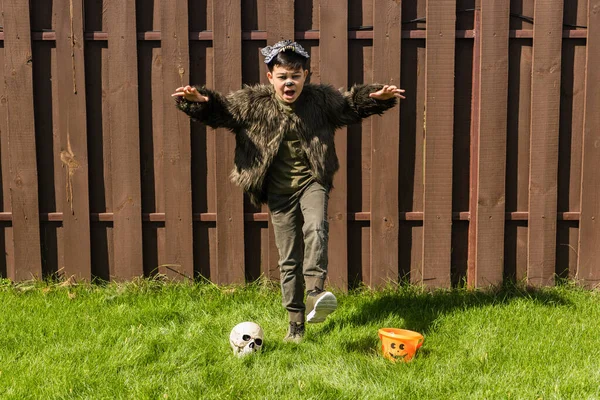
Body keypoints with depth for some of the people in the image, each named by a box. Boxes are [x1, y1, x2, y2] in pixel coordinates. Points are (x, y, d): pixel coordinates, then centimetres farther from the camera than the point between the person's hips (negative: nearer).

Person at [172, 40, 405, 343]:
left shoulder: (321, 99, -2)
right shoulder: (253, 103, -4)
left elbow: (352, 104, 10)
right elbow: (219, 111, -3)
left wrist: (378, 97, -6)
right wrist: (198, 100, -23)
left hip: (312, 182, 0)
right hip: (279, 190, 0)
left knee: (316, 228, -32)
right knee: (288, 258, 5)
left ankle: (315, 292, -36)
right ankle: (296, 321, 16)